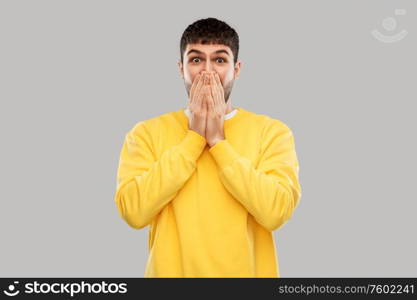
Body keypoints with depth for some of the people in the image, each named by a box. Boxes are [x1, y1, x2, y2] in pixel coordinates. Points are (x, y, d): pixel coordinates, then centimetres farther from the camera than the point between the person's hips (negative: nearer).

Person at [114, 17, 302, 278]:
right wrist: (193, 138, -15)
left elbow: (276, 211, -18)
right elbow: (134, 211, -16)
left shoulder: (272, 131, -4)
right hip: (172, 271, 0)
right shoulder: (147, 133, -3)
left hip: (247, 272, 0)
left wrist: (217, 141, -16)